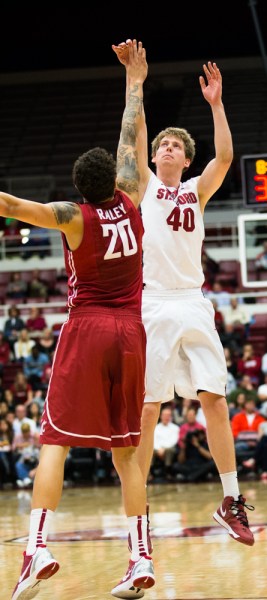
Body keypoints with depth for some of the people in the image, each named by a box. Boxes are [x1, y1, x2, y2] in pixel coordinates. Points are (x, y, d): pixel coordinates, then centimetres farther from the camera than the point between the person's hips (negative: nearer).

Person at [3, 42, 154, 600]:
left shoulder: (73, 216, -9)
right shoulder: (130, 202, 2)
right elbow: (130, 137, 14)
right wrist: (134, 80, 25)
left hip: (86, 329, -4)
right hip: (130, 330, 4)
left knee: (55, 441, -5)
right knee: (125, 448, 8)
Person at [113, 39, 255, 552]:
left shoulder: (196, 191, 15)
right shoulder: (144, 185, 10)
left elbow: (225, 157, -1)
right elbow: (136, 133, -1)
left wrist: (215, 103, -6)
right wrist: (133, 75, -9)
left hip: (192, 304, 2)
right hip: (152, 304, -2)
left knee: (214, 399, -2)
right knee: (147, 408, -3)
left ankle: (231, 500, 4)